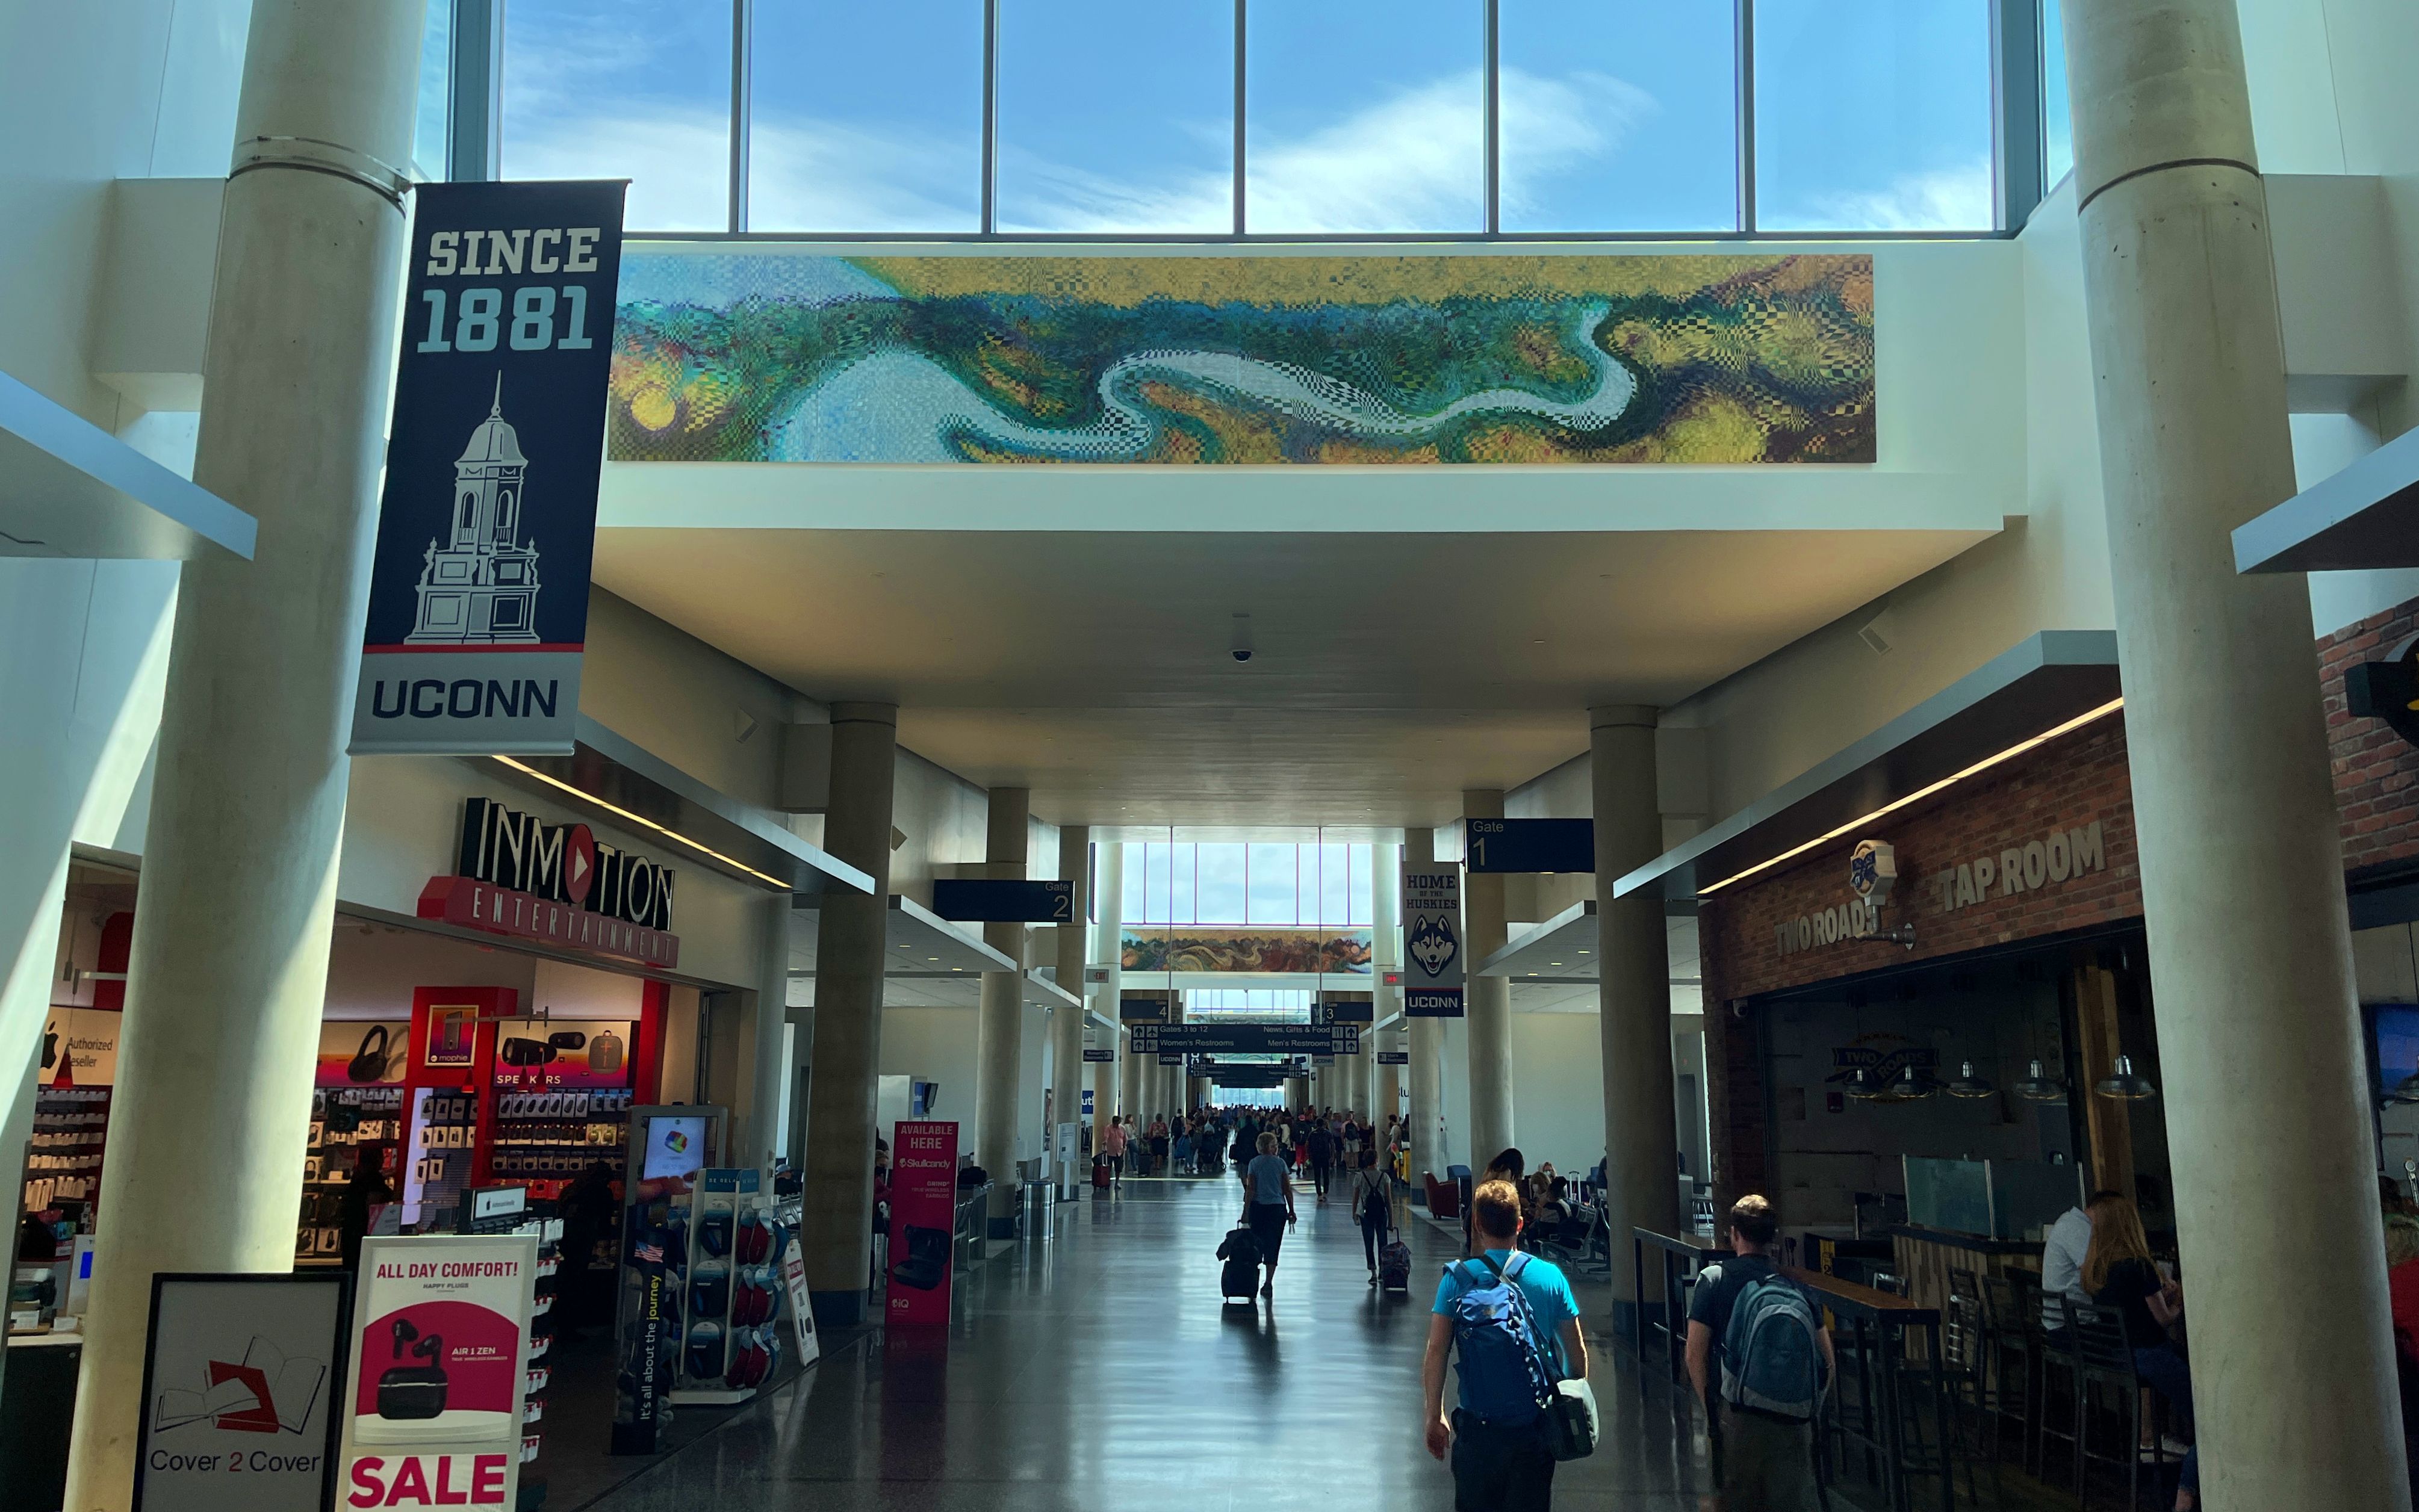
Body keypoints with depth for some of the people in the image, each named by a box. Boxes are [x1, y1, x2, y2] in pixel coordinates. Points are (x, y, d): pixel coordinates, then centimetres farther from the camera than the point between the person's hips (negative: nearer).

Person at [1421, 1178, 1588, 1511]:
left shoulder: (1458, 1278, -8)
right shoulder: (1551, 1277, -2)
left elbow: (1436, 1352, -10)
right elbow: (1577, 1352, 3)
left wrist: (1435, 1416, 0)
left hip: (1479, 1425, -1)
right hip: (1537, 1424, 1)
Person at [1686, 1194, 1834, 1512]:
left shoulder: (1713, 1280, -2)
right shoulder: (1796, 1285, 2)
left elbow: (1696, 1356, -5)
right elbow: (1828, 1363, 4)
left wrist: (1710, 1408, 6)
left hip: (1737, 1413, -1)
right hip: (1792, 1417, 1)